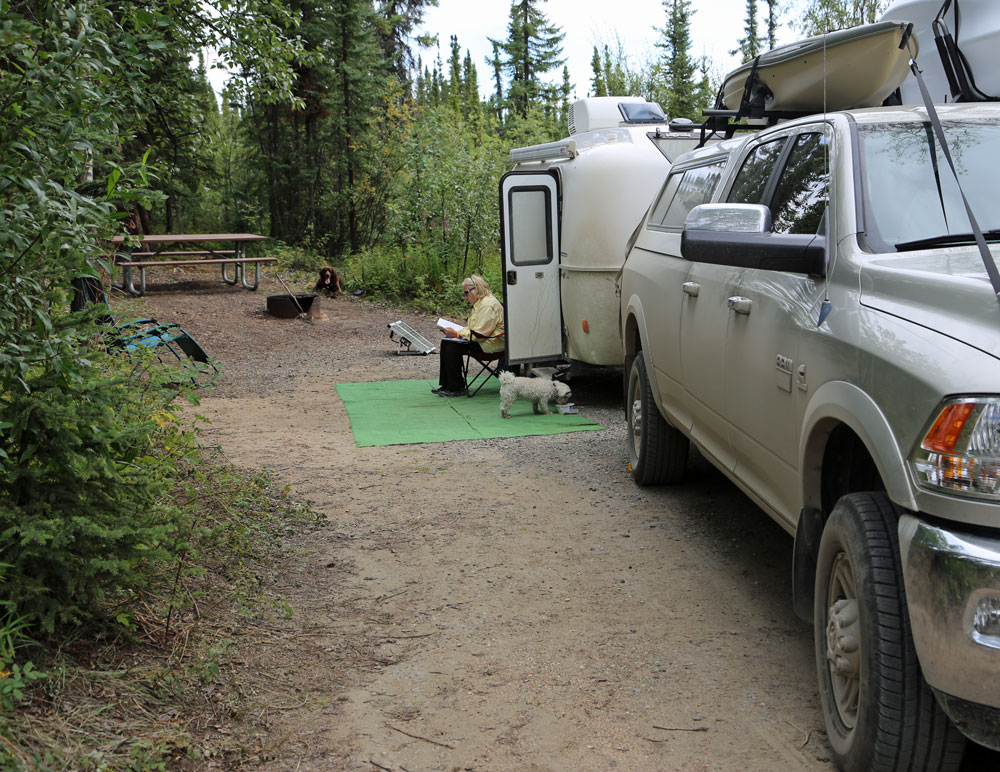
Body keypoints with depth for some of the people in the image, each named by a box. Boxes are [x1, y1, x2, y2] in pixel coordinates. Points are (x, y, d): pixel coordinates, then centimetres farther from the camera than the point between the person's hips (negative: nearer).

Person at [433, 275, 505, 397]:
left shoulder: (488, 304, -19)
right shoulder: (480, 302, 16)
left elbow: (480, 333, -24)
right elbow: (473, 327, 23)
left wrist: (457, 334, -20)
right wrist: (456, 331, 7)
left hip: (490, 343, -11)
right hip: (479, 340, 11)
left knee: (452, 347, -22)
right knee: (446, 342, 3)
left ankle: (457, 388, -14)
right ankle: (446, 384, 3)